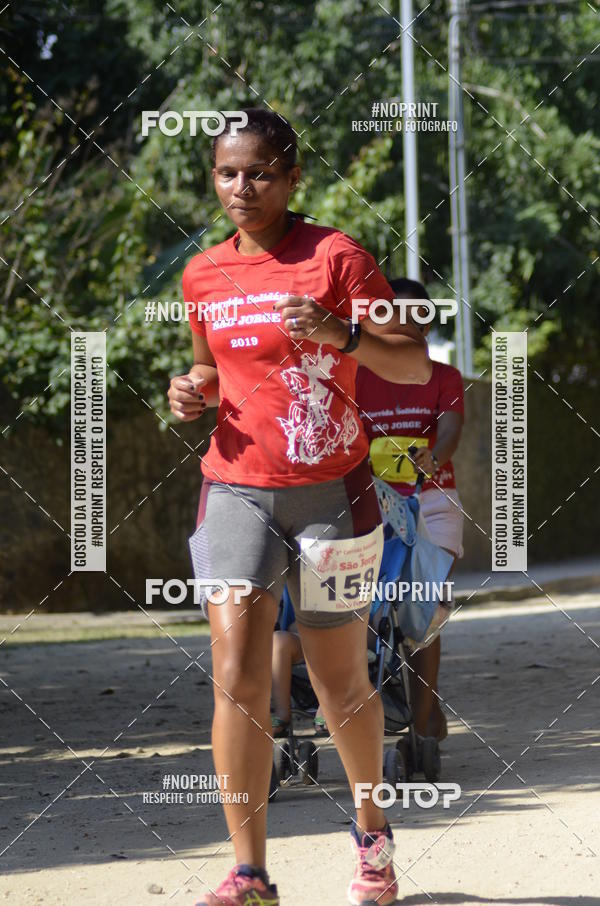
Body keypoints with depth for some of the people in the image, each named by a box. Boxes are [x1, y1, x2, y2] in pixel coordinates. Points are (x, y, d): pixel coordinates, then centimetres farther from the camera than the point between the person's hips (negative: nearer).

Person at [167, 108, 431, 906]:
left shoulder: (335, 257, -6)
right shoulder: (204, 275, 8)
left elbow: (416, 365, -7)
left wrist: (341, 335, -24)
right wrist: (192, 392, 2)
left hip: (331, 493, -3)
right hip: (237, 489, 3)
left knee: (341, 684, 8)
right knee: (236, 676, -12)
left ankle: (373, 840, 33)